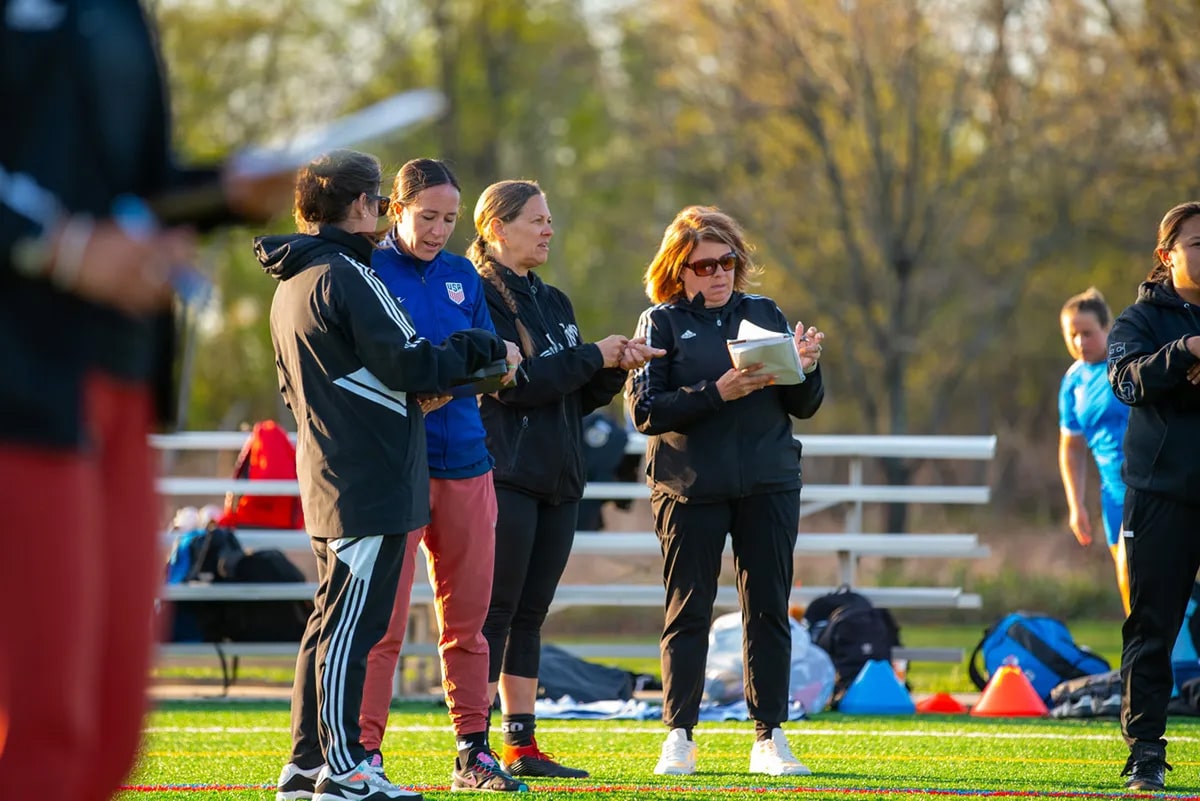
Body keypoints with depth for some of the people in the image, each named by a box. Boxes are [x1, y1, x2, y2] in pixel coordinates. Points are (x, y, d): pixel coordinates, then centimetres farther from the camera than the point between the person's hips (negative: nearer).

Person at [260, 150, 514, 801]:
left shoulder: (290, 285, 17)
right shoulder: (342, 276, -14)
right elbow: (409, 362, -18)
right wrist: (485, 349, -2)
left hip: (325, 479, 10)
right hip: (370, 479, -10)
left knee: (331, 623, 14)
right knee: (350, 626, -9)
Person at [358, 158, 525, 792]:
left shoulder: (462, 277, 14)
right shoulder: (369, 272, -2)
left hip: (464, 459, 5)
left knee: (467, 614, 8)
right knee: (384, 615, -7)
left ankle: (473, 752, 14)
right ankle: (363, 753, -3)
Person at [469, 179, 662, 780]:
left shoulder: (552, 302, 19)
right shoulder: (479, 297, -7)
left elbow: (580, 397, 19)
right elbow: (513, 381, -17)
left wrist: (617, 367, 0)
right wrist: (593, 356, -10)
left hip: (556, 480, 8)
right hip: (504, 476, -8)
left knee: (529, 616, 9)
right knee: (494, 613, -8)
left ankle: (522, 746, 12)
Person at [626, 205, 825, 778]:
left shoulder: (765, 314, 10)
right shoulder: (662, 323, 3)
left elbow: (805, 407, 12)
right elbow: (644, 411, -8)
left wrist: (806, 369, -10)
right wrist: (717, 393, -18)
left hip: (768, 484, 2)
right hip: (690, 488, -2)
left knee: (768, 610, 2)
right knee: (687, 611, 0)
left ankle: (770, 739, 6)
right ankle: (679, 738, 6)